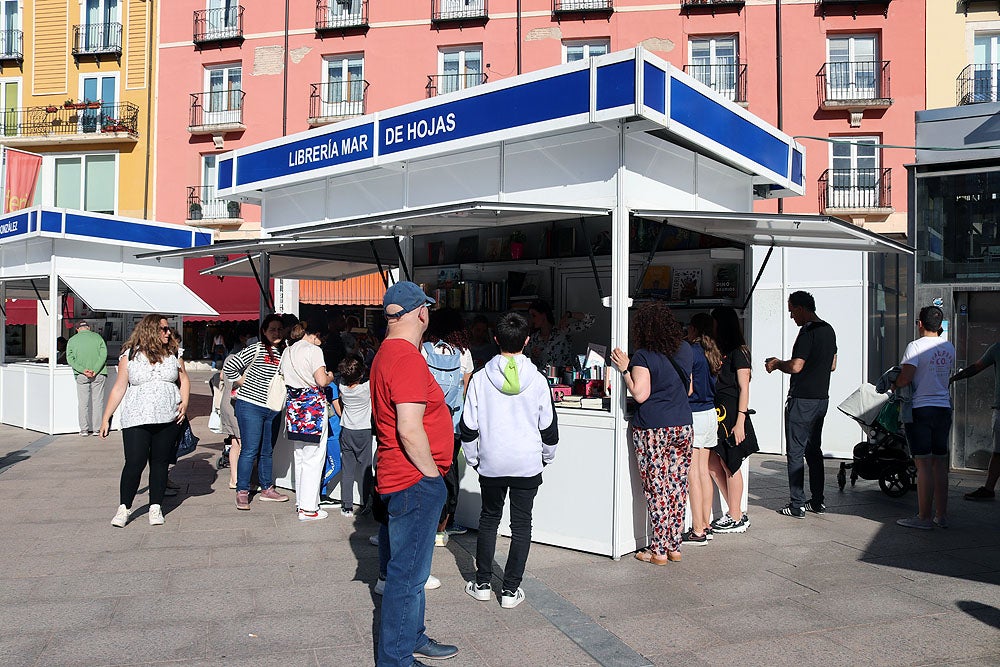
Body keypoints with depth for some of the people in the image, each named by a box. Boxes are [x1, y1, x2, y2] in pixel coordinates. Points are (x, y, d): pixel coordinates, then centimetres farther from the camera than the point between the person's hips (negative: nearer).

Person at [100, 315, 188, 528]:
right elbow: (119, 388, 3)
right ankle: (125, 507, 12)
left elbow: (184, 380, 18)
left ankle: (155, 507, 17)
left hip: (168, 420, 3)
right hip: (136, 420, -2)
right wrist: (106, 418, 3)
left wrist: (184, 402, 0)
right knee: (134, 463, -5)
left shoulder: (173, 354, 8)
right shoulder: (129, 356, 1)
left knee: (160, 463, 7)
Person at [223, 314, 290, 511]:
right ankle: (242, 492, 5)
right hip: (250, 406, -6)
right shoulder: (255, 349, -9)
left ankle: (267, 489, 25)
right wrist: (245, 384, -5)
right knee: (250, 451, -4)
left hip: (273, 409, 6)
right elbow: (229, 367, -10)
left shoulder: (284, 352, 8)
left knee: (267, 451, 14)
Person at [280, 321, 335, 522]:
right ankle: (308, 508, 1)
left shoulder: (287, 352, 14)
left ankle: (301, 501, 24)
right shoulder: (313, 350, -9)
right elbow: (321, 381, -16)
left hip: (294, 407, 8)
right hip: (313, 406, -8)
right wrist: (330, 377, 4)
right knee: (313, 459, -2)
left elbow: (285, 378, 17)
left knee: (299, 458, 17)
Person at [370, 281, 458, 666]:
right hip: (415, 481, -11)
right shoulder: (408, 358, -20)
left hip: (405, 479, 11)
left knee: (410, 568, 21)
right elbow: (410, 430, -27)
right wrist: (432, 475, -14)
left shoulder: (387, 354, 13)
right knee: (408, 574, 0)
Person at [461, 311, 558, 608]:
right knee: (521, 524, 8)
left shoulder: (481, 378, -6)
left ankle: (482, 584, 23)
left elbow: (469, 427, -2)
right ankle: (510, 590, 12)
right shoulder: (537, 380, -6)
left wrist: (473, 458, 13)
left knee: (489, 519, 17)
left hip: (491, 463, 1)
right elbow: (548, 427, 2)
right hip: (528, 464, -1)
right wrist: (547, 456, 18)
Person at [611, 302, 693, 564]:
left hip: (652, 430, -6)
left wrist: (624, 369, -6)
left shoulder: (643, 357, -11)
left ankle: (659, 550, 7)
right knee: (678, 486, 9)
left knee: (656, 489, 1)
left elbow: (640, 394, -16)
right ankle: (674, 546, 18)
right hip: (682, 427, 6)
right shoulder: (685, 351, 9)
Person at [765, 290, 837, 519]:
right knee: (814, 450, 16)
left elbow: (796, 367, -22)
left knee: (795, 453, -3)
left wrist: (777, 364, -5)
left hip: (802, 400, -9)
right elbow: (832, 365, 19)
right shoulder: (829, 330, 12)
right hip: (822, 398, 9)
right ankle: (817, 501, 20)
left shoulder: (807, 332, -17)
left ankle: (797, 505, 0)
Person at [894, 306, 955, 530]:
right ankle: (941, 515, 17)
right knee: (940, 463, 12)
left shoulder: (916, 346, -12)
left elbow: (905, 378, -18)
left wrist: (894, 385, 2)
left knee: (923, 464, -4)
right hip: (943, 408, 7)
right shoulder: (949, 347, 9)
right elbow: (947, 374, 18)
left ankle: (924, 517, 0)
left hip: (921, 409, -6)